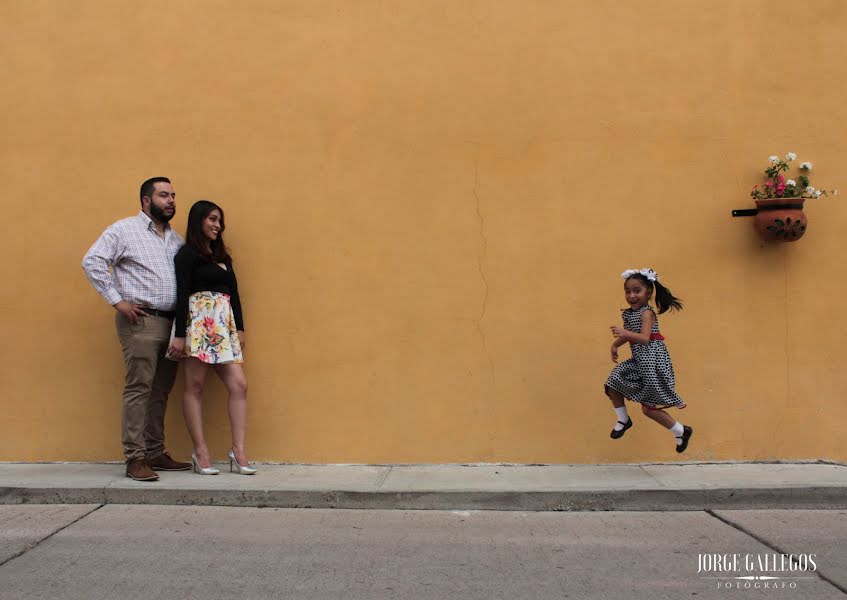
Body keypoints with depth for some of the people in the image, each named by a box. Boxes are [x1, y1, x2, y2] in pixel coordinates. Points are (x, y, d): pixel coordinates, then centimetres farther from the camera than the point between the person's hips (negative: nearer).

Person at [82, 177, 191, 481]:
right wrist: (117, 300, -12)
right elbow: (92, 262, -8)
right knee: (139, 388, -7)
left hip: (171, 323, 6)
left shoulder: (176, 238, 19)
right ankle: (135, 458, -3)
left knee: (161, 391, 9)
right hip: (140, 321, -6)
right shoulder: (124, 230, 0)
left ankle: (155, 453, 16)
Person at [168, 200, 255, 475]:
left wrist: (240, 328, 12)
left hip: (224, 326, 7)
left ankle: (238, 451, -4)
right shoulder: (187, 254, 1)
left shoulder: (222, 256, 23)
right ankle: (200, 452, -1)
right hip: (199, 322, -7)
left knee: (239, 385, -4)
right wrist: (180, 335, -13)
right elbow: (182, 295, -7)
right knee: (194, 386, -3)